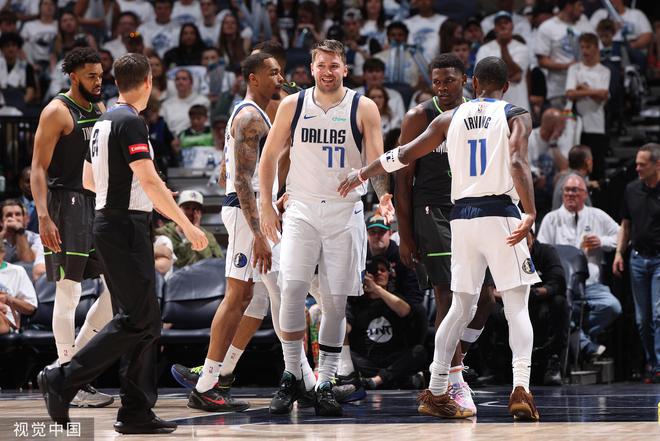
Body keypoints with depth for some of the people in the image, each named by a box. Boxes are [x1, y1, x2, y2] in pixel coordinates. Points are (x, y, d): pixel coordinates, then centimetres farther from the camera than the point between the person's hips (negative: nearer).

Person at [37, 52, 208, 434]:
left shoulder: (104, 122, 15)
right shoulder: (131, 122, -14)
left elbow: (89, 180, 24)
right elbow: (149, 180, -20)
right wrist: (187, 225, -16)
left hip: (111, 223, 10)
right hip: (126, 226, -10)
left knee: (147, 321, 9)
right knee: (136, 320, -9)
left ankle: (137, 411, 8)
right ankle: (62, 380, -9)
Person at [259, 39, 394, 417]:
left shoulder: (363, 109, -1)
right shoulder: (293, 105, 3)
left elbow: (376, 160, -6)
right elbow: (270, 156, 11)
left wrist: (384, 196, -25)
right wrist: (267, 206, 5)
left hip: (345, 213, 0)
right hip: (302, 210, 0)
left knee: (336, 300, 1)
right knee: (292, 288, -15)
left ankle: (325, 384, 10)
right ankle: (292, 377, -4)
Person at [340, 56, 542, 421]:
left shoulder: (451, 118, 11)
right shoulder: (515, 116, 0)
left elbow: (405, 154, 12)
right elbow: (517, 162, -17)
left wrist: (361, 174, 26)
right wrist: (530, 214, -27)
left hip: (462, 217, 4)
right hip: (500, 214, -4)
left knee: (461, 307, 16)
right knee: (517, 307, 0)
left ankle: (435, 393, 14)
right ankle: (520, 390, -17)